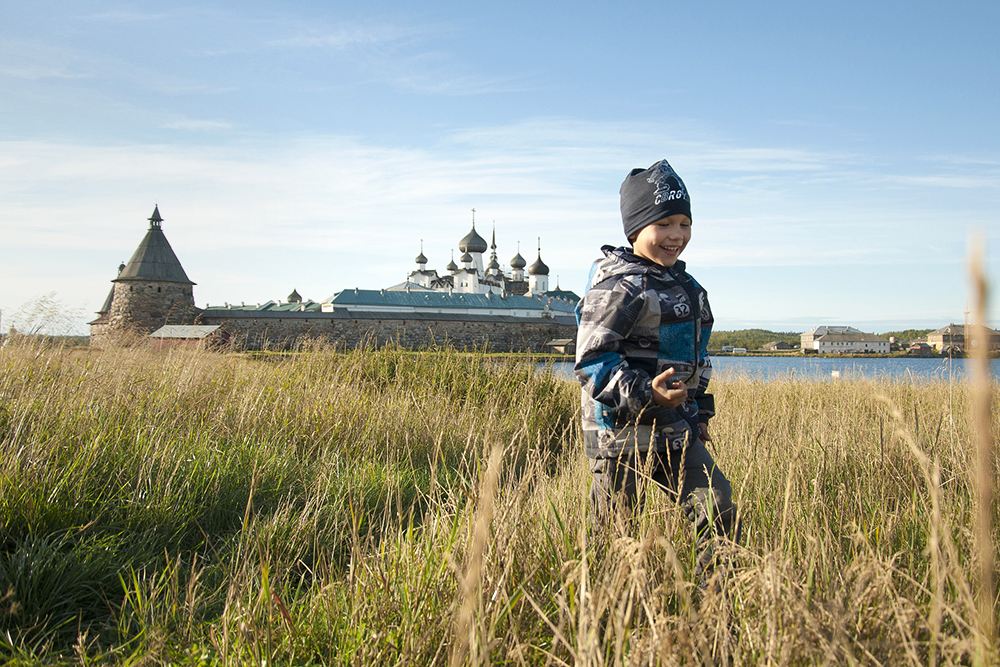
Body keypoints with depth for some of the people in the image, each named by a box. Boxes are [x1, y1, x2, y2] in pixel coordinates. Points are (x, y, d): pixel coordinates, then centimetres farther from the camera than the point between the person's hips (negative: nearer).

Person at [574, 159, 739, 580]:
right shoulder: (619, 286, -14)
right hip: (622, 434, -8)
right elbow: (591, 361, -19)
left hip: (677, 433, 8)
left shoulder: (686, 287, 15)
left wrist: (700, 411, 22)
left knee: (719, 513, 4)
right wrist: (645, 393, -29)